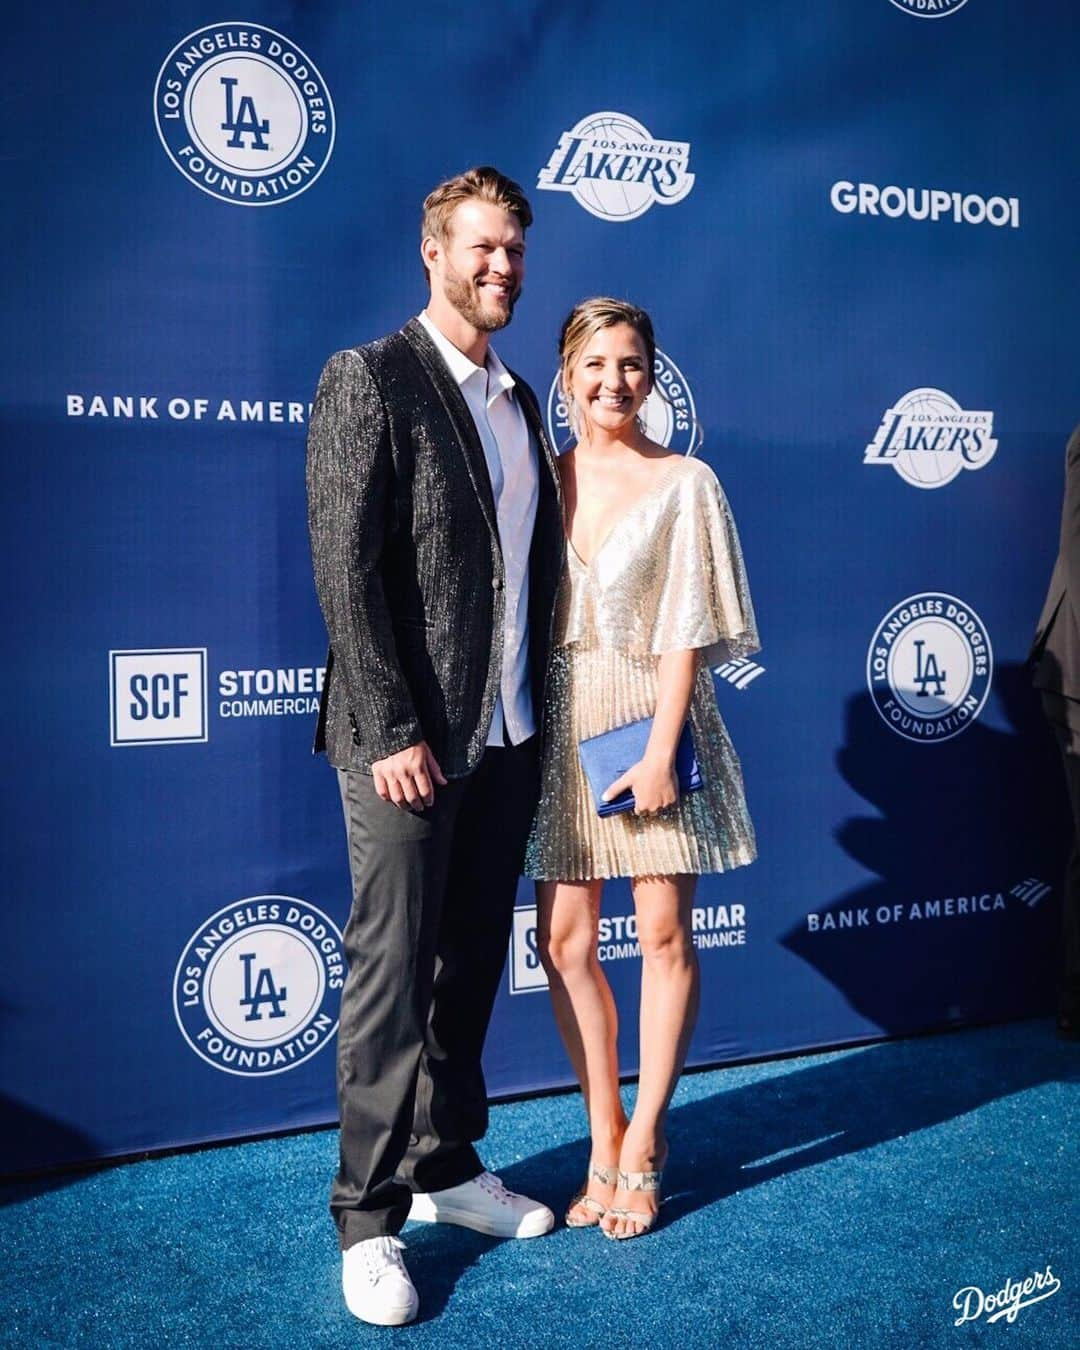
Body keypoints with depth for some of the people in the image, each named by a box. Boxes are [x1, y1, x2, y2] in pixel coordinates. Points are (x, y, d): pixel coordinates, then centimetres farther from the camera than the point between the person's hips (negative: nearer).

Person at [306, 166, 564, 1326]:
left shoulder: (519, 401, 15)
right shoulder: (368, 379, -6)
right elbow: (345, 569, -13)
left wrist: (535, 717, 9)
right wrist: (392, 732, -18)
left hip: (508, 733, 7)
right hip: (409, 736, -7)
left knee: (471, 964, 14)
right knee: (393, 972, 0)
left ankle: (444, 1166, 29)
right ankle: (368, 1219, 12)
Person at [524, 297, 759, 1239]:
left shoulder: (685, 484, -3)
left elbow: (686, 630, -8)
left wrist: (661, 748, -15)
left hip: (653, 717, -3)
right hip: (563, 723, 4)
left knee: (665, 938, 2)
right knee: (564, 940, 4)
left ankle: (642, 1150, 16)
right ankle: (605, 1140, 19)